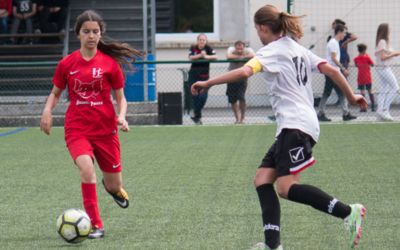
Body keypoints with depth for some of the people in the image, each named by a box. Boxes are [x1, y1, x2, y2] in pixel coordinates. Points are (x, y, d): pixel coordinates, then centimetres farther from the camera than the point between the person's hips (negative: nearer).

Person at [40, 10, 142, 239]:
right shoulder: (67, 63, 0)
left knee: (114, 185, 8)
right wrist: (47, 111, -6)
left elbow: (120, 98, 4)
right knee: (87, 169, -27)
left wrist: (122, 117, -15)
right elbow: (55, 93, 14)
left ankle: (114, 188, 49)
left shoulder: (110, 63, -3)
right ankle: (96, 225, -16)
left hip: (106, 129, 1)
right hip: (77, 128, 0)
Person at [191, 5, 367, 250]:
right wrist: (351, 96, 26)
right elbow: (332, 70, 15)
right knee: (262, 179, 4)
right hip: (292, 128, 10)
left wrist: (207, 83, -17)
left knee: (287, 187, -17)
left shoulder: (271, 51, -5)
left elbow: (244, 72, -22)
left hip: (296, 126, -10)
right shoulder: (298, 49, 19)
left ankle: (348, 212, -17)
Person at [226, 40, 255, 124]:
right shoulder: (231, 49, -10)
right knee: (232, 100, 5)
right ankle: (237, 118, 24)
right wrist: (240, 56, -22)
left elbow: (253, 55, -33)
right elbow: (228, 56, -31)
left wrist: (243, 57, -26)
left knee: (241, 98, -17)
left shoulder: (248, 50, -12)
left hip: (242, 77, -2)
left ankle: (242, 118, -1)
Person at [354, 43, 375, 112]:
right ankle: (373, 106, 9)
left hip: (360, 78, 0)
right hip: (368, 78, 0)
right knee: (370, 91, 9)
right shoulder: (367, 57, -9)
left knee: (362, 91, -2)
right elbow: (372, 64, 6)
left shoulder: (356, 59, -3)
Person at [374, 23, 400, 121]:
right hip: (384, 68, -10)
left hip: (381, 68, 10)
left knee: (383, 90, 10)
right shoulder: (383, 41, -15)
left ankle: (380, 111, 7)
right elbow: (382, 57, -20)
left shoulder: (381, 41, 14)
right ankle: (385, 109, -8)